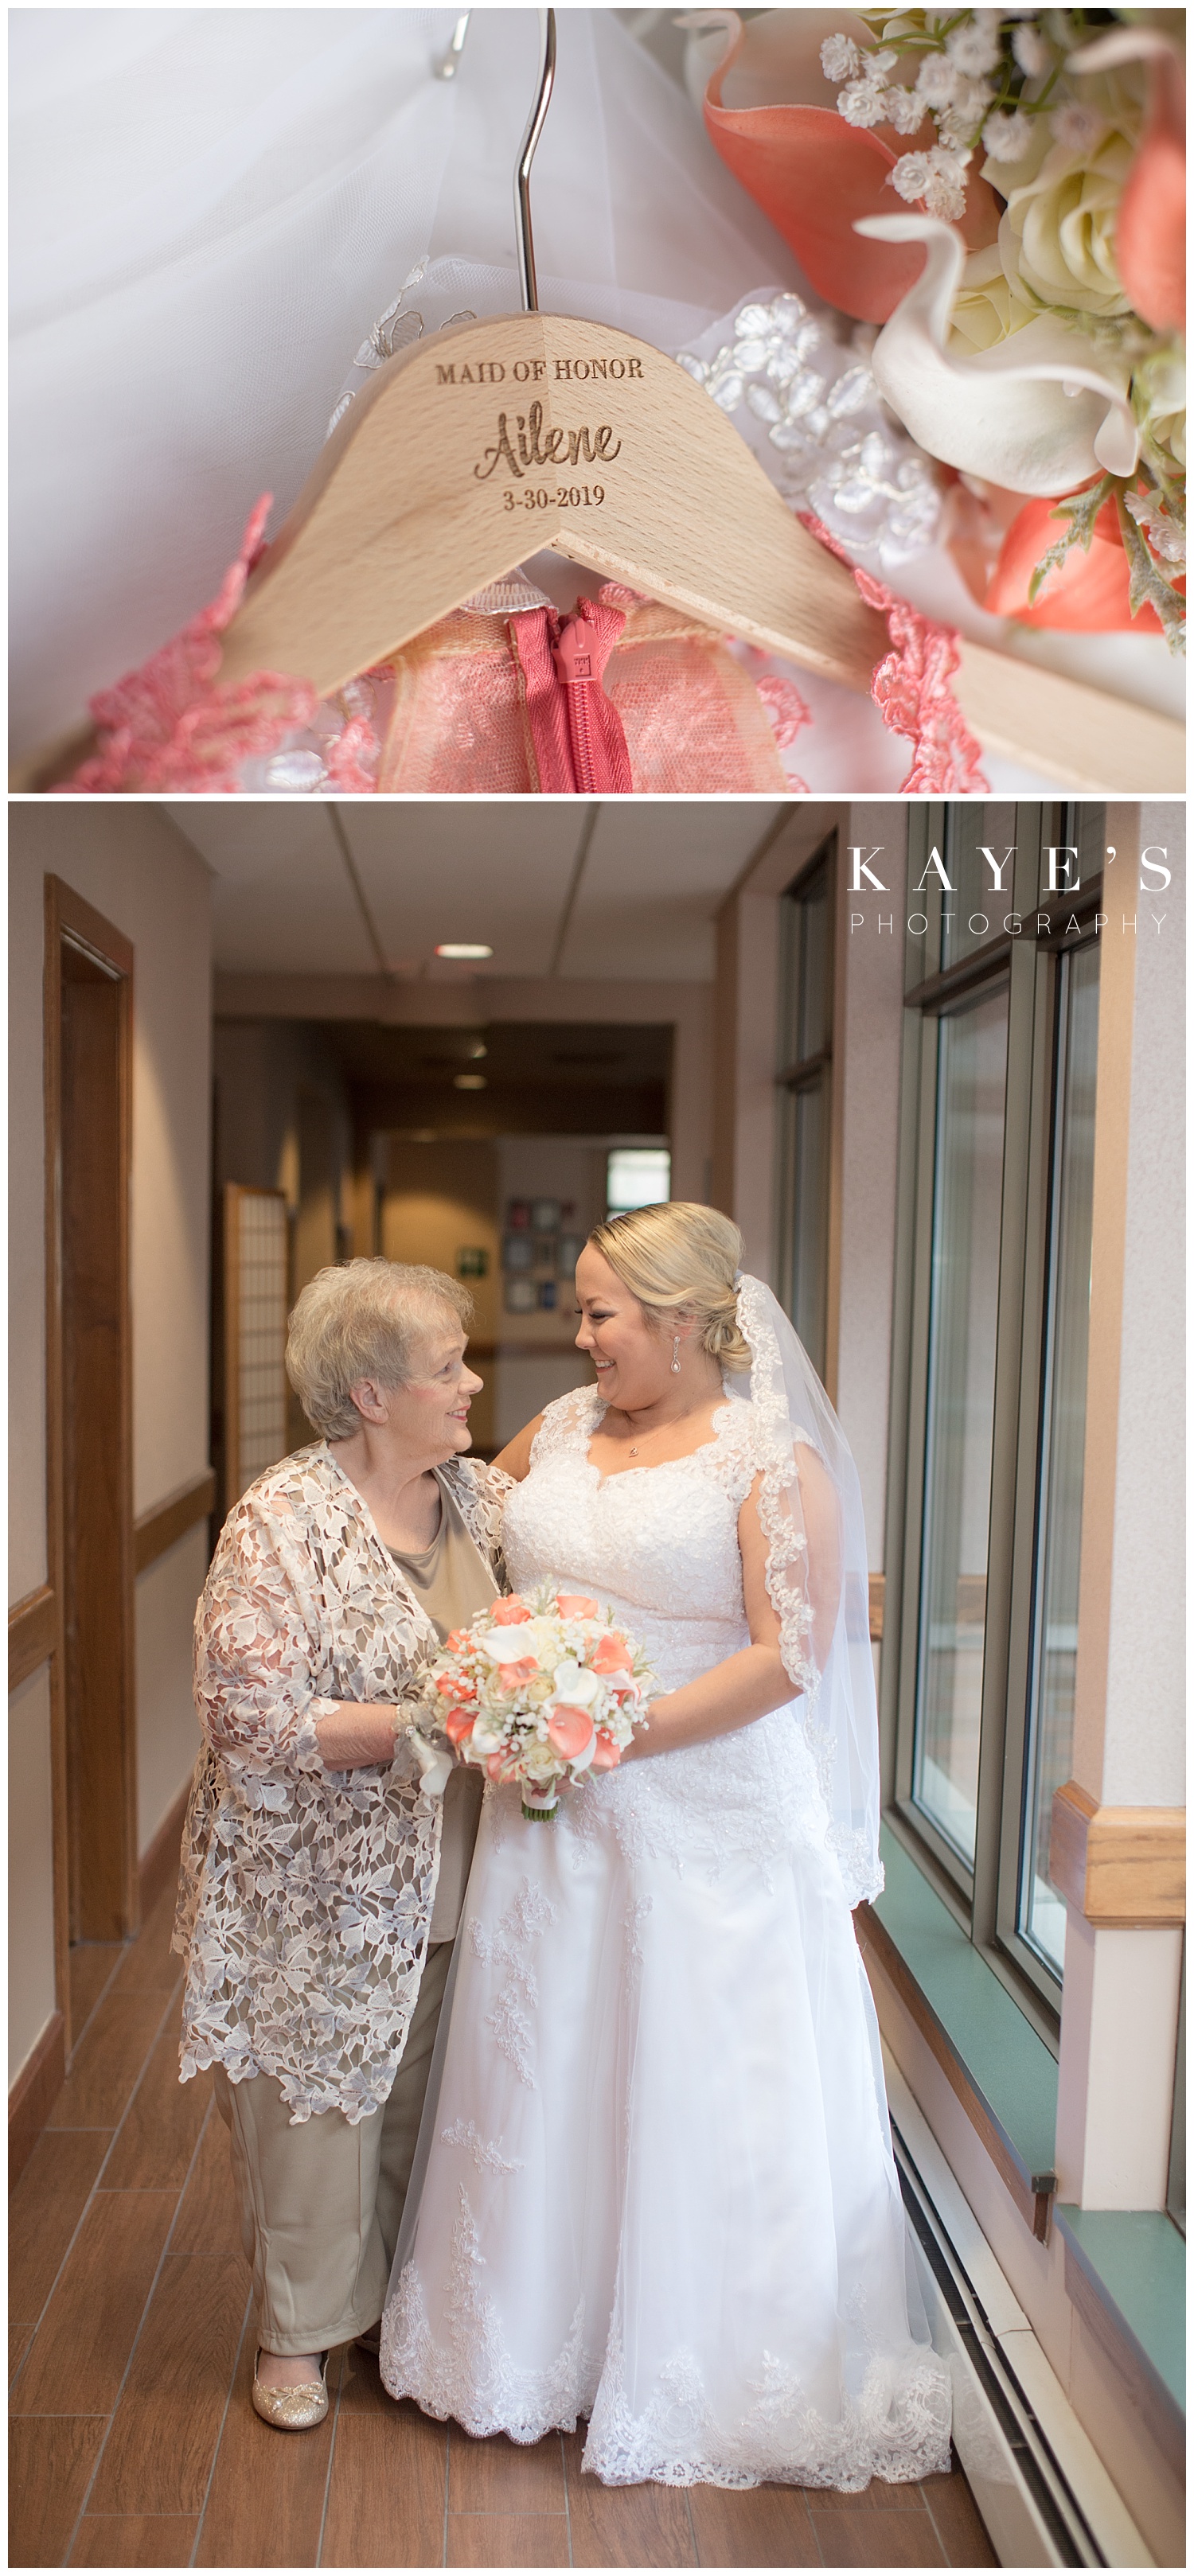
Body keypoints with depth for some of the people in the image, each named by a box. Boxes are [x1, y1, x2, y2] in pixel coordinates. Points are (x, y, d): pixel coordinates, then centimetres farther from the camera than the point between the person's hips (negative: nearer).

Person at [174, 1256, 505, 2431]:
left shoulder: (476, 1496, -1)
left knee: (412, 2103, 20)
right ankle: (297, 2330, 40)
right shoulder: (281, 1522, -20)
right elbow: (256, 1720, -23)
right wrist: (433, 1721, -27)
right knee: (316, 2112, 14)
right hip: (319, 1893, -5)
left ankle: (399, 2297, 45)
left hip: (437, 1883, 5)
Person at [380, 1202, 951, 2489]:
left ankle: (705, 2377, 35)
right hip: (553, 1817, 6)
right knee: (544, 2067, 18)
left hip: (707, 1818, -5)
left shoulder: (776, 1458, -13)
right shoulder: (562, 1427, 5)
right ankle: (540, 2341, 42)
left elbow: (791, 1658, -17)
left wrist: (617, 1732, -21)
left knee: (698, 2084, 9)